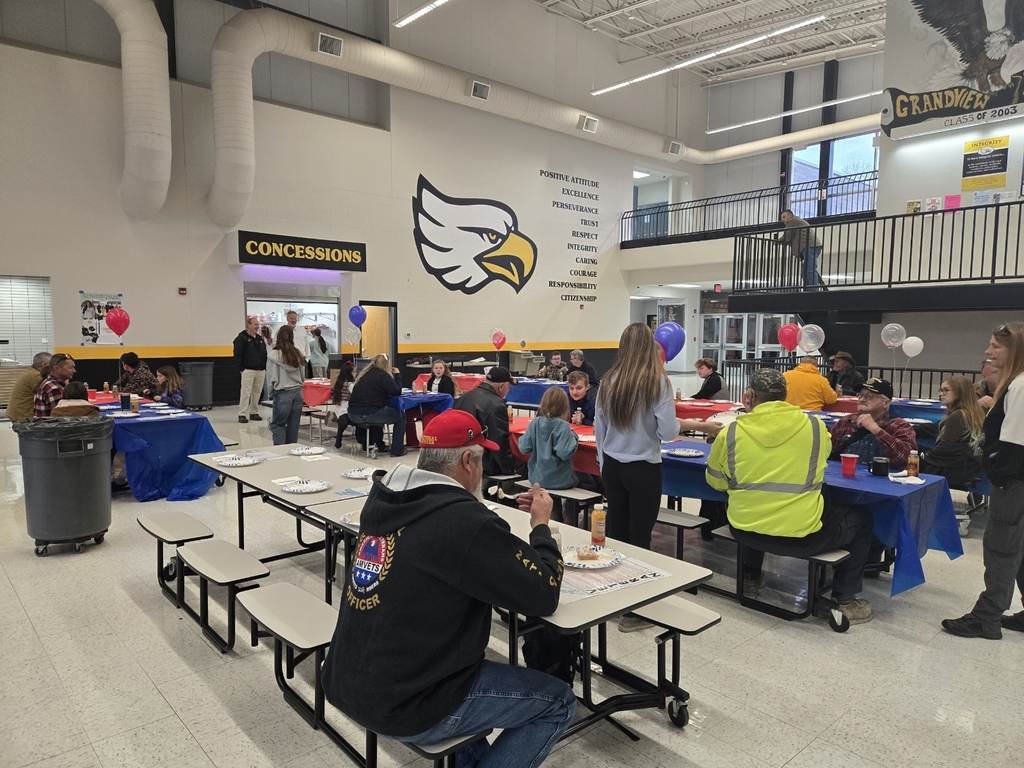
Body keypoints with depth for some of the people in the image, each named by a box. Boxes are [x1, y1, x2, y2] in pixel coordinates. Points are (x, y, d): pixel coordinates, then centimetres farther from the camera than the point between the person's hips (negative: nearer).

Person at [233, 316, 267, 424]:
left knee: (257, 393, 10)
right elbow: (238, 355, -10)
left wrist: (265, 368, 11)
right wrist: (241, 369, -13)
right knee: (246, 392, -7)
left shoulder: (261, 339, 16)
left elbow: (265, 354, 19)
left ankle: (254, 412, 20)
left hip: (261, 370, 7)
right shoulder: (241, 338, -5)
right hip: (248, 370, -6)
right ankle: (242, 414, -3)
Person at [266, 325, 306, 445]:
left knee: (277, 424, 7)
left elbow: (271, 377, -5)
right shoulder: (298, 354, 2)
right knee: (293, 425, 10)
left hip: (283, 393, -4)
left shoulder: (273, 354, -10)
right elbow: (303, 376, 8)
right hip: (298, 392, 4)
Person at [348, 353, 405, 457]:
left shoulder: (364, 374, 17)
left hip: (352, 414, 8)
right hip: (368, 415, -8)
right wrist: (397, 375, 11)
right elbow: (397, 391, -3)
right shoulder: (384, 376, -6)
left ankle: (380, 445, 43)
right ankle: (397, 450, 10)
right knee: (400, 416, 12)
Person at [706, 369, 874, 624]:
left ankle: (751, 580, 45)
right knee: (861, 518, 23)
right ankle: (844, 601, 22)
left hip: (746, 532, 3)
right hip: (803, 537, -2)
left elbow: (715, 482, 8)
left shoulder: (731, 433, -6)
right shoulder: (815, 427, -6)